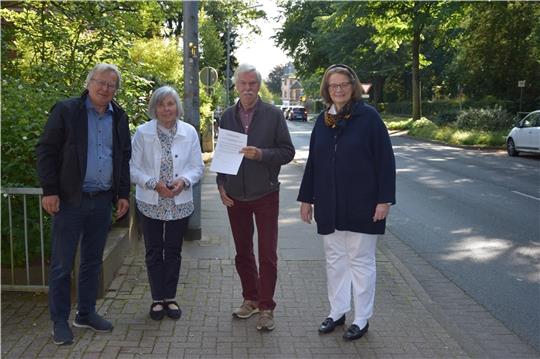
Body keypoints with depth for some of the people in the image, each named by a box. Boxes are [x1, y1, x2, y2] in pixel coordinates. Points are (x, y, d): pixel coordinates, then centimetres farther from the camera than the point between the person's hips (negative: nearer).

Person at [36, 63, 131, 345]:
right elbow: (46, 151, -6)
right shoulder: (66, 111, -4)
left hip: (102, 201, 5)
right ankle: (60, 321, 14)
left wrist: (123, 194, 11)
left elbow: (124, 158, 16)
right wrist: (49, 191, -12)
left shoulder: (119, 118, 10)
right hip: (70, 199, -4)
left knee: (93, 261, 14)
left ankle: (86, 313, 27)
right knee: (62, 264, 3)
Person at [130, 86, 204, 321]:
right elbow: (133, 168, -5)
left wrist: (184, 181, -17)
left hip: (180, 202, 1)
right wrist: (154, 184, -19)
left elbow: (197, 167, 2)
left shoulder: (189, 132, -2)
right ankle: (157, 299, 21)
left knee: (173, 251, 11)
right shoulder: (143, 132, -6)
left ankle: (170, 298, 25)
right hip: (151, 203, -1)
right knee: (154, 252, 7)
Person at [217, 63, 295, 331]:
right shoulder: (228, 116, 6)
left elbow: (287, 152, -6)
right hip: (235, 196, 4)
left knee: (267, 254, -1)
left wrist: (261, 154, -21)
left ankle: (266, 308, 10)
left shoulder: (273, 115, -5)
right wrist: (221, 184, 3)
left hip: (265, 195, -4)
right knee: (243, 252, 13)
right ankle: (251, 299, 29)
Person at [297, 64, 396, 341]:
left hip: (361, 205, -5)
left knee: (361, 261, 6)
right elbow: (312, 162, 11)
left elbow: (385, 160, -10)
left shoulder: (368, 117, -8)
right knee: (334, 260, 14)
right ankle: (337, 312, 29)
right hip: (329, 206, 5)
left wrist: (385, 199, -14)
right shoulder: (322, 121, 7)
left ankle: (362, 319, 18)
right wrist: (306, 198, 10)